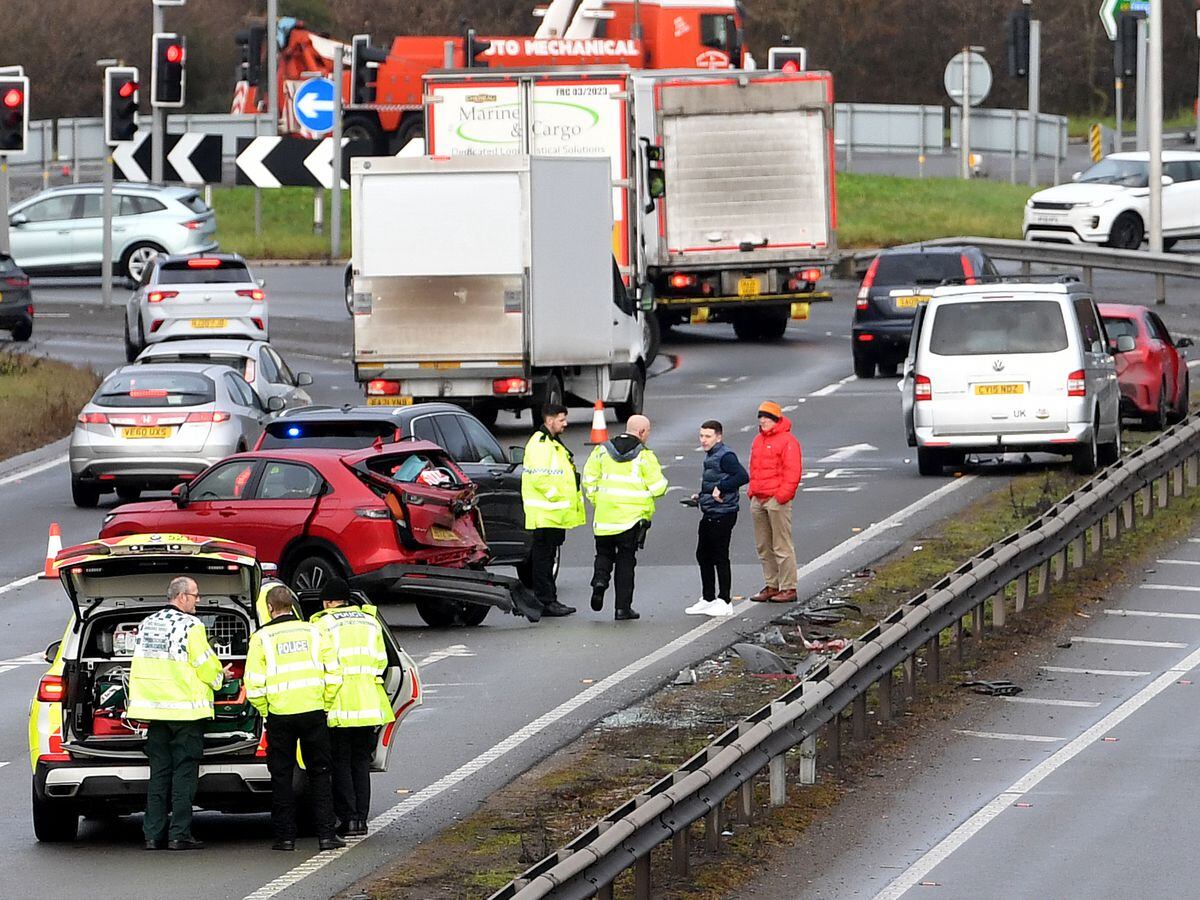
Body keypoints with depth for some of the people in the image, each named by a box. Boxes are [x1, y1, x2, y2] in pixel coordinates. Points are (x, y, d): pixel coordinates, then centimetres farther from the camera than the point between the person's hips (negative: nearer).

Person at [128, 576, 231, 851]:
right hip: (186, 709, -6)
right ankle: (179, 834, -4)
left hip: (154, 708, 6)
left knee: (158, 773, 10)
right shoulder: (190, 626, -11)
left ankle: (153, 834, 7)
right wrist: (220, 675, 11)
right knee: (184, 773, -2)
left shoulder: (147, 624, 10)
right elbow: (205, 665, -10)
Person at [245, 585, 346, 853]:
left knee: (281, 777, 8)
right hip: (313, 710, 2)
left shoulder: (262, 638, -2)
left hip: (279, 715, -2)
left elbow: (254, 684, -7)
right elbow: (333, 674, 2)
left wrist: (264, 711, 7)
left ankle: (285, 836, 7)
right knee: (319, 774, 9)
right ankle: (326, 834, 4)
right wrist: (325, 705, 12)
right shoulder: (313, 632, 5)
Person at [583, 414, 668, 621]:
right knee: (626, 560, 6)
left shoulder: (602, 451, 3)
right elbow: (657, 487, -8)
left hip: (605, 517, 2)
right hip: (633, 517, -2)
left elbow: (589, 479, 3)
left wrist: (595, 501, 13)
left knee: (604, 553, 19)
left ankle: (600, 579, -11)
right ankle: (623, 607, 5)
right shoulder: (645, 456, -7)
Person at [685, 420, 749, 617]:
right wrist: (701, 496, 13)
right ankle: (707, 599, 22)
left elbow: (742, 476, -27)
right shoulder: (709, 456, 15)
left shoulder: (725, 456, -15)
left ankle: (724, 601, 4)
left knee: (720, 557, -4)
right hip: (709, 515, 10)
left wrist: (720, 489, -25)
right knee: (703, 555, 13)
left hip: (723, 514, -10)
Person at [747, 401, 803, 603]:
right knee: (763, 547, 11)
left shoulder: (787, 440, -8)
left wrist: (782, 495, -17)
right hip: (757, 500, 9)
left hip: (777, 500, -9)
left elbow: (793, 471, -12)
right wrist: (752, 491, 15)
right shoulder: (758, 441, 18)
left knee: (782, 546, -7)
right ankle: (771, 585, 17)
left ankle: (788, 588, -4)